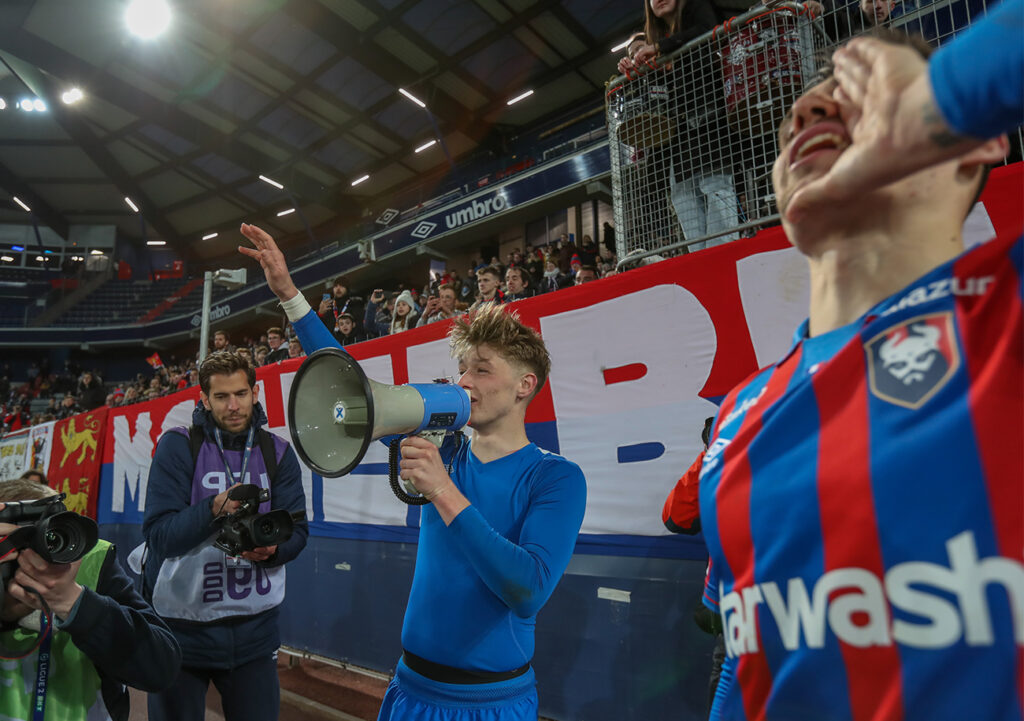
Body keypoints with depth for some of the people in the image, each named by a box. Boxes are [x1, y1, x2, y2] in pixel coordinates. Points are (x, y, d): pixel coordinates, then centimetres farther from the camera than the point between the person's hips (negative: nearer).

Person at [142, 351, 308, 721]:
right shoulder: (178, 446, -9)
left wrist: (272, 549, -23)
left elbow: (296, 530, -2)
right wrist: (214, 509, -31)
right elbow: (158, 534, -15)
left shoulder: (278, 452, 1)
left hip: (253, 629, 2)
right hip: (181, 628, -2)